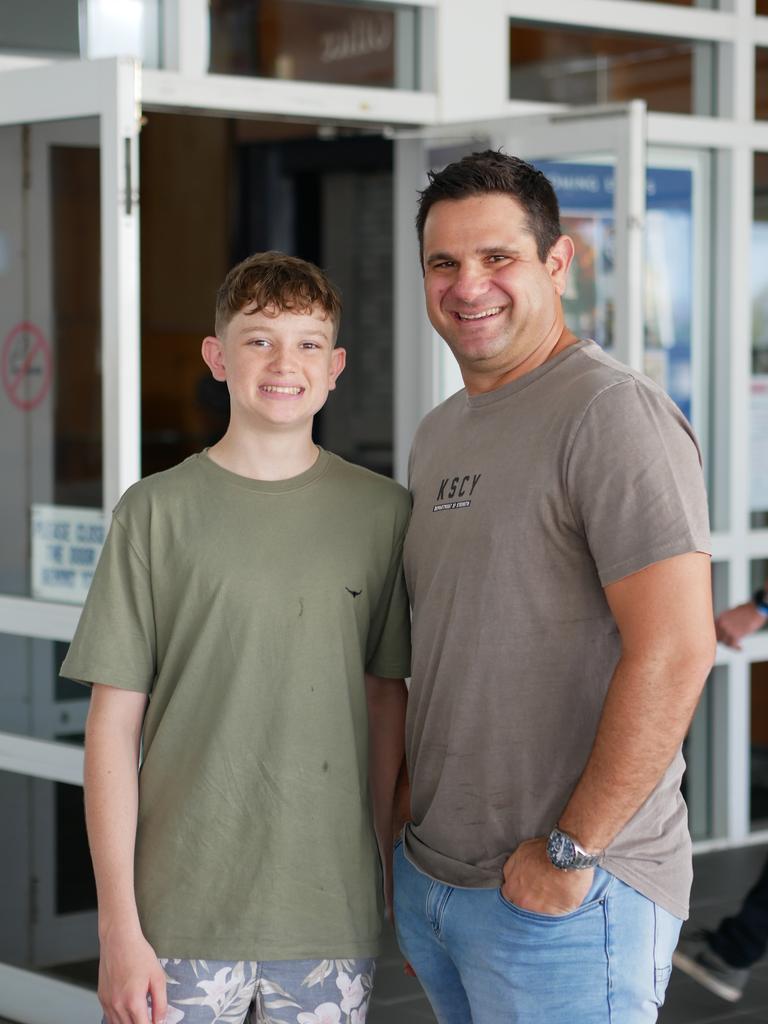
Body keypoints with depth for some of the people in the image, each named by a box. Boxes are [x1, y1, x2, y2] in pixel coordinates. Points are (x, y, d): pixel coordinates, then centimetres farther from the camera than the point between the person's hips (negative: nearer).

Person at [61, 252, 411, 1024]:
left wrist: (394, 879, 7)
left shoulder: (382, 512, 4)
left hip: (332, 915, 2)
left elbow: (387, 700, 10)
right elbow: (114, 723, -2)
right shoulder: (159, 511, -1)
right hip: (182, 913, -1)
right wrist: (118, 926, -5)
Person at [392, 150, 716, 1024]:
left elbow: (675, 652, -22)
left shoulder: (612, 413, -14)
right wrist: (405, 852, 15)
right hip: (429, 877, 8)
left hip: (565, 893, -8)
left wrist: (569, 851, -19)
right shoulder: (437, 435, 13)